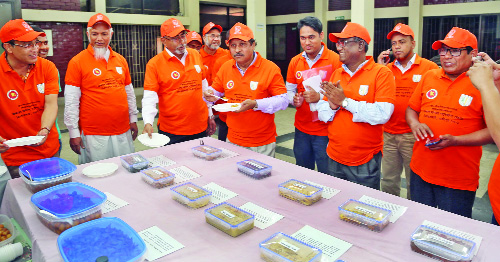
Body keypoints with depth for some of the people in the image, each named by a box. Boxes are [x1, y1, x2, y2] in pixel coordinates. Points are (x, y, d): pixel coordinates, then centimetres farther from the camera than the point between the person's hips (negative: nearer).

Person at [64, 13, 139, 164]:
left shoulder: (120, 60, 10)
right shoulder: (77, 62, -4)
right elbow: (71, 101, -6)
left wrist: (133, 118, 15)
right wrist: (73, 132, -8)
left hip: (123, 132, 4)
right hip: (94, 135, -4)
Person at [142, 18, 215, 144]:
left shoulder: (196, 55, 6)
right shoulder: (154, 64, -8)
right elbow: (149, 99, -12)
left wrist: (210, 116, 15)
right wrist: (148, 123, -27)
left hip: (200, 129, 4)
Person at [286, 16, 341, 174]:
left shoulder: (335, 60, -11)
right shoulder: (295, 62, 6)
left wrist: (320, 97, -25)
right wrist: (294, 99, -8)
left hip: (325, 131, -5)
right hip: (301, 129, 5)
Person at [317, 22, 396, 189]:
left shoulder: (382, 73, -9)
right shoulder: (336, 74, 7)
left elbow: (383, 114, -23)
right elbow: (322, 113, 6)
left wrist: (344, 101, -19)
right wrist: (332, 106, -16)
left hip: (365, 163, -5)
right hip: (334, 158, 5)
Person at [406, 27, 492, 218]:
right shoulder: (429, 77, 5)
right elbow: (412, 109, 14)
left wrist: (455, 140, -22)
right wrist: (415, 124, -8)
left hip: (459, 181, -4)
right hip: (420, 172, 4)